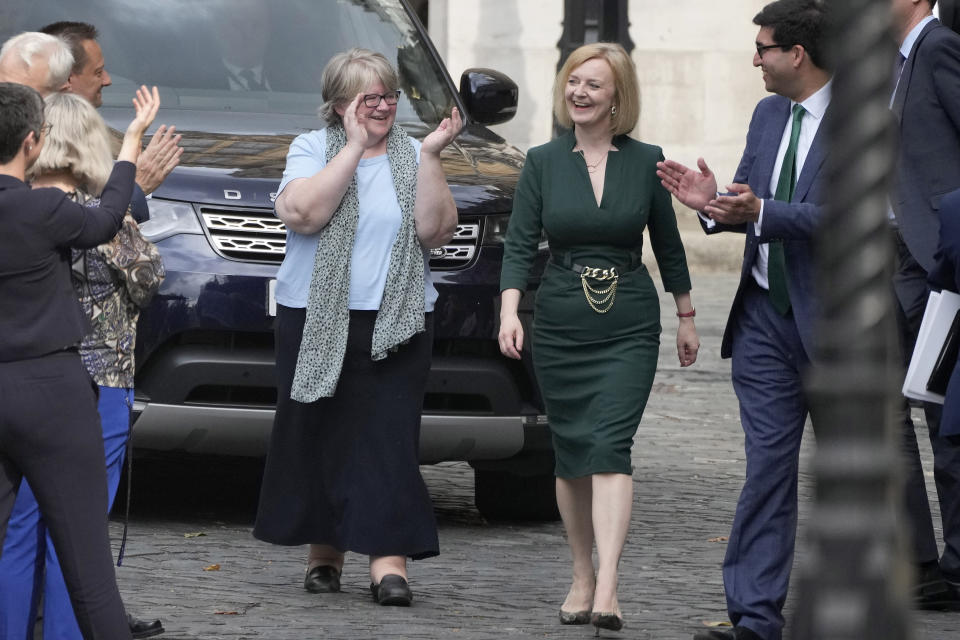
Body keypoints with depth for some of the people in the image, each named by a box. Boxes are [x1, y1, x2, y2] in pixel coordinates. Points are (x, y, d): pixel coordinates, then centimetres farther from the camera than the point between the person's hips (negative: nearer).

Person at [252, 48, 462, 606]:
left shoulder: (411, 156, 10)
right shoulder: (313, 149, 4)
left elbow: (437, 230, -2)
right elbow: (302, 213, -15)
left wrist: (430, 158, -10)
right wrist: (354, 147, -13)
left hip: (396, 323, 0)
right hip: (317, 321, 0)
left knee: (388, 435, -8)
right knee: (318, 434, 1)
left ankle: (389, 560, -13)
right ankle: (324, 552, 13)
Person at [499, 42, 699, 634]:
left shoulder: (646, 162, 2)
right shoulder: (543, 163, 3)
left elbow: (668, 245, 12)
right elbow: (520, 245, -1)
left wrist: (687, 317, 16)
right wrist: (509, 312, -15)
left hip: (629, 326, -2)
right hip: (560, 327, 2)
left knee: (610, 447, -14)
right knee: (571, 453, 7)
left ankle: (607, 589, -24)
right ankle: (582, 577, 21)